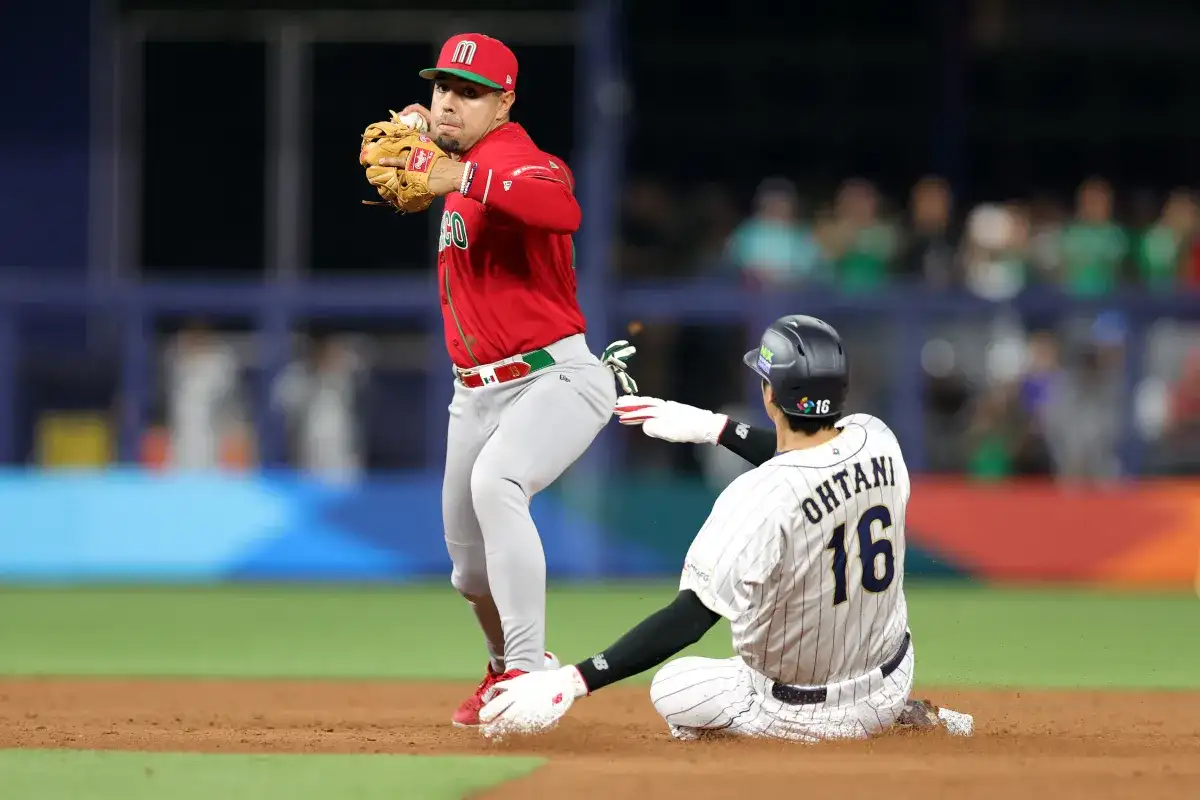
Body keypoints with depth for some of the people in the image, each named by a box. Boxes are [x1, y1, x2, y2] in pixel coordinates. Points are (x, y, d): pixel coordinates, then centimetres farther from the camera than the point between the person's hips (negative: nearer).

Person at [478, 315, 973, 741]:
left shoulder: (759, 500, -30)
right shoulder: (877, 440, -10)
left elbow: (690, 619, -32)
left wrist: (574, 680, -32)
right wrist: (714, 427, 17)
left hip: (800, 712, -6)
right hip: (892, 681, 6)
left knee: (671, 687, 19)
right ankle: (897, 713, 18)